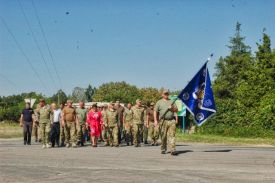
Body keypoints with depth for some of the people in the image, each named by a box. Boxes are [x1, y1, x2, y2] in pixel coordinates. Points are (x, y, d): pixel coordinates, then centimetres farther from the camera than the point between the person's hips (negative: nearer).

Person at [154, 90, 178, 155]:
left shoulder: (171, 102, 17)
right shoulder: (159, 102, 9)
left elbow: (176, 110, 16)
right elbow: (155, 111, 4)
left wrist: (172, 108, -6)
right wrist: (155, 120, -6)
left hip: (171, 121, 2)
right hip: (163, 121, -1)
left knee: (172, 135, -8)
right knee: (163, 136, 3)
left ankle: (172, 150, -13)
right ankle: (163, 149, 17)